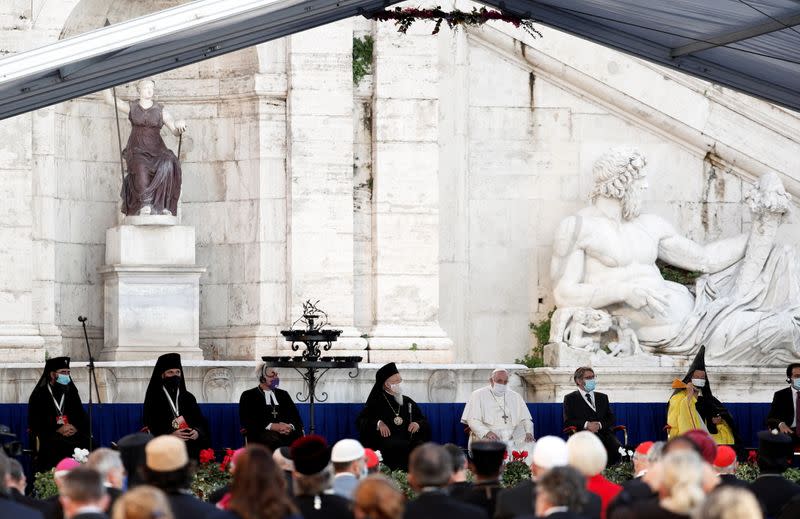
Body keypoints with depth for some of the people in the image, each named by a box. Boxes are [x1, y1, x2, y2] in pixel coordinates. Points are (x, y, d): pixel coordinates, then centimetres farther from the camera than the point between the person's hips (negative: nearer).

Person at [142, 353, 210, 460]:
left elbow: (202, 423, 13)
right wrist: (170, 436, -17)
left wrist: (197, 433, -9)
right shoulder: (154, 399, 3)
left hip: (190, 452, 3)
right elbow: (149, 428, -3)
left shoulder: (188, 398, 13)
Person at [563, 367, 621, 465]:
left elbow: (612, 420, 18)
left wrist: (600, 425, -4)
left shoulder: (603, 397, 28)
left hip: (604, 433, 4)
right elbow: (568, 422, 3)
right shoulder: (570, 399, 15)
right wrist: (586, 424, -12)